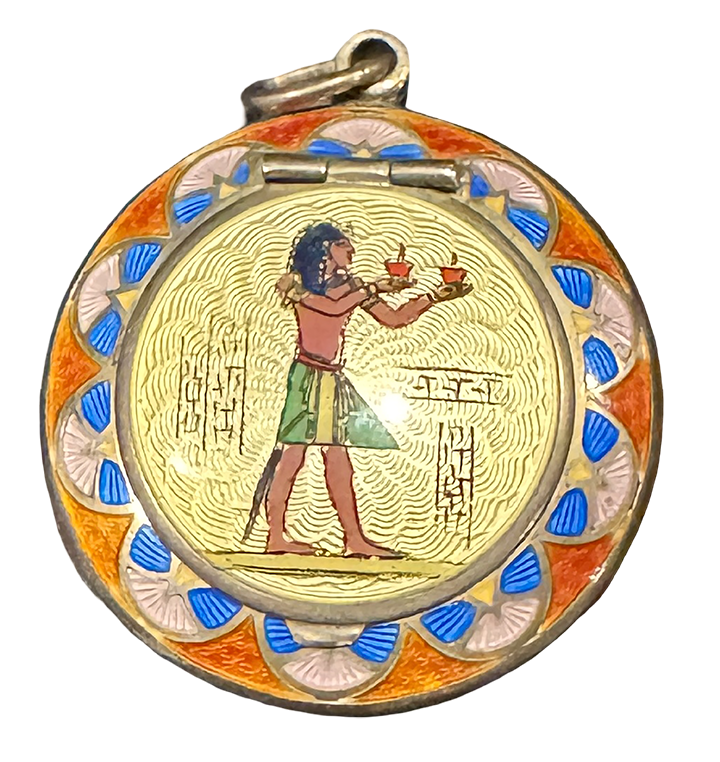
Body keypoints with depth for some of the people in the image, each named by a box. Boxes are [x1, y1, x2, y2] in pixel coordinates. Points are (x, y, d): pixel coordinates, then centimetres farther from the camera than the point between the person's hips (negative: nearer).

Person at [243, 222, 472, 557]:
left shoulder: (349, 285, 16)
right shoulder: (295, 282, -1)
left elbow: (394, 318, 15)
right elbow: (332, 307, -19)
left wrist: (436, 296, 8)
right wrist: (374, 288, -10)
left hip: (333, 379, 7)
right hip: (308, 376, -6)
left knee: (338, 459, 6)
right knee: (292, 454, -8)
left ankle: (355, 540, 5)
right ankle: (275, 536, -3)